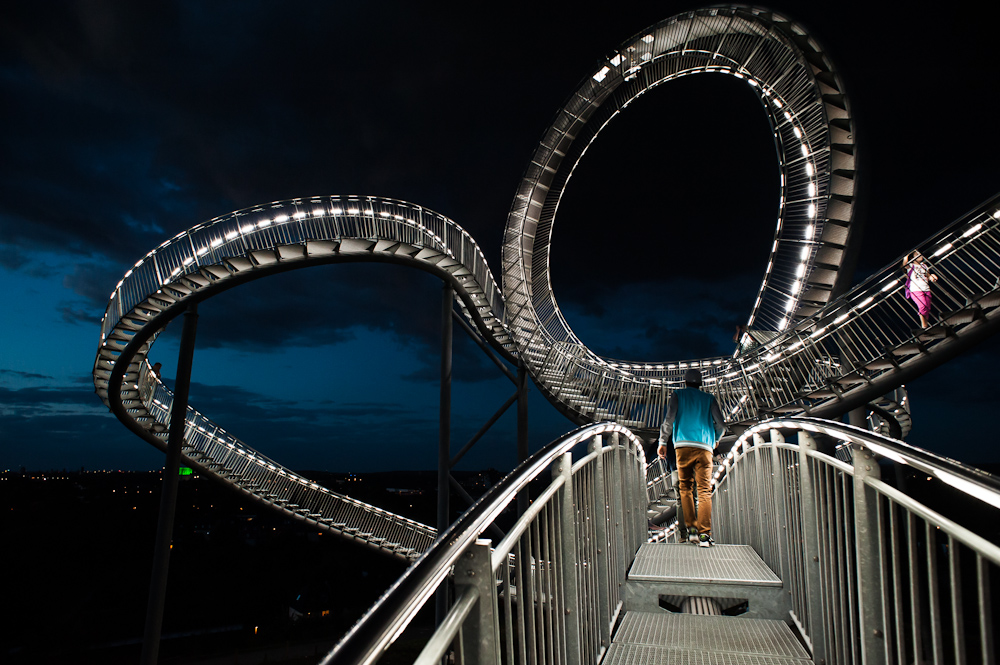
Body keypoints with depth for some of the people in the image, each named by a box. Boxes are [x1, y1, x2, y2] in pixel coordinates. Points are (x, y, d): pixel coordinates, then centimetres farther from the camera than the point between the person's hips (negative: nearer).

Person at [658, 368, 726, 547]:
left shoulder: (678, 395, 12)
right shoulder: (709, 399, 15)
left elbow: (669, 419, -1)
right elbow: (721, 425, 8)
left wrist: (662, 442, 6)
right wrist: (714, 439, 27)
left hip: (683, 446, 0)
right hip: (704, 447, 0)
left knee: (685, 488, 11)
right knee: (704, 491, -2)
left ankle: (692, 528, 1)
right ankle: (704, 533, -12)